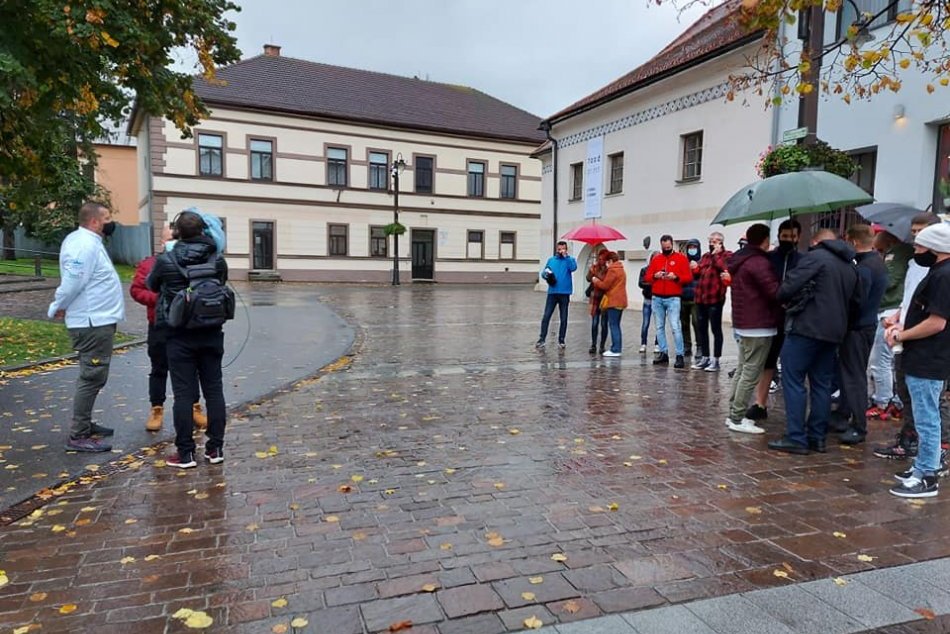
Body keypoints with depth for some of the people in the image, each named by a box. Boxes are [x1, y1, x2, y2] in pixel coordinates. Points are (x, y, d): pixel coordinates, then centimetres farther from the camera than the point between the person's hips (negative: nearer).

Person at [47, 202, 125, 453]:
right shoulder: (86, 245, -19)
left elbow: (73, 280, 17)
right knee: (92, 377, -7)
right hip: (93, 323, -11)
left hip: (96, 321, 11)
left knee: (93, 376, 20)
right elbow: (72, 281, -23)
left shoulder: (83, 241, 15)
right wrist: (57, 308, -9)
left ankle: (85, 425, 31)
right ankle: (77, 436, -2)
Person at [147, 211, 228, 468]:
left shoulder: (165, 261, -9)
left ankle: (185, 453, 6)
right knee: (214, 389, 8)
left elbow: (151, 285, 9)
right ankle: (215, 448, 14)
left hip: (180, 336, -3)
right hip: (211, 334, 3)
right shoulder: (218, 259, -1)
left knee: (184, 393, 2)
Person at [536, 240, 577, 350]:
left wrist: (566, 256, -17)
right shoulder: (551, 260, 12)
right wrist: (545, 274, -11)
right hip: (552, 292, 1)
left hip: (565, 293, -1)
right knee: (546, 316, -5)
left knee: (563, 318, 6)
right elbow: (543, 273, 11)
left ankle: (561, 340, 15)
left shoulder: (569, 259, 5)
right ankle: (541, 339, -2)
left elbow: (573, 268, -16)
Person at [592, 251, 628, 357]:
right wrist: (599, 280, 15)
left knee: (613, 326, -8)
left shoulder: (612, 270, -12)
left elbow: (605, 285, -13)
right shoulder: (621, 269, 19)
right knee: (616, 325, 13)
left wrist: (596, 281, 4)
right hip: (620, 301, 10)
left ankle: (615, 350, -8)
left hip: (613, 302, -10)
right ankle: (617, 348, 15)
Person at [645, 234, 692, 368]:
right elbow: (647, 277, 11)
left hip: (673, 298, -4)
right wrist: (655, 276, -10)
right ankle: (663, 353, 14)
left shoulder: (681, 258, 1)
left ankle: (679, 356, -7)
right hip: (657, 298, 4)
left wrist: (676, 277, -19)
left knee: (675, 327, -11)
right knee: (659, 327, 7)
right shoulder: (655, 259, 11)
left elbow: (689, 277, -3)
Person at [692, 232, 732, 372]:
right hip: (700, 297, 7)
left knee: (716, 329, 0)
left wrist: (716, 254, -11)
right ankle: (705, 357, 21)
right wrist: (695, 268, -2)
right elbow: (698, 272, 19)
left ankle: (715, 360, 6)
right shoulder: (705, 256, 18)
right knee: (702, 328, 11)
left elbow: (724, 268, -18)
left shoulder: (727, 255, 0)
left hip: (715, 298, -7)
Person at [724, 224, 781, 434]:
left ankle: (734, 414, 19)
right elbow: (774, 291, -20)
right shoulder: (759, 262, -17)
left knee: (742, 370, 14)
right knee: (751, 373, -5)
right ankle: (738, 419, -3)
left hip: (743, 323, 10)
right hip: (759, 325, -10)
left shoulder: (740, 260, 15)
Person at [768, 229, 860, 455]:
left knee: (793, 381, -3)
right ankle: (817, 437, 16)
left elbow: (790, 286, -16)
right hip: (834, 332, 8)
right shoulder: (851, 266, 18)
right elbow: (855, 301, 20)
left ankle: (796, 438, -4)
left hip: (806, 327, -8)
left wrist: (783, 298, 3)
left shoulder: (815, 256, -7)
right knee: (822, 384, 12)